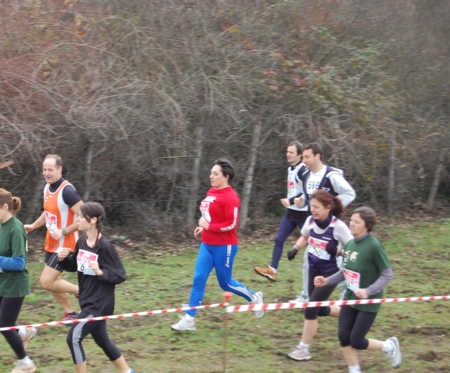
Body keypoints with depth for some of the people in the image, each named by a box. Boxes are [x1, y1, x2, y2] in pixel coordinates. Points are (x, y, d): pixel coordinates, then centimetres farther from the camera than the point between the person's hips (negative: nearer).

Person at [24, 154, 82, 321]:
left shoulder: (67, 190, -23)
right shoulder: (47, 188, 4)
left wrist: (63, 232, -27)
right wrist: (32, 226, 10)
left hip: (65, 245, -9)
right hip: (51, 244, 9)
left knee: (46, 282, -9)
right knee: (52, 281, 15)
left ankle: (82, 291, 7)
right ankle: (70, 313, 30)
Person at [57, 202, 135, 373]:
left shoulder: (105, 247, -20)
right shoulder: (81, 242, 1)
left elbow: (121, 276, -16)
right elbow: (73, 266, 14)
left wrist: (100, 272, -30)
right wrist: (63, 259, -6)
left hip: (99, 304, -8)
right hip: (88, 301, 8)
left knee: (74, 337, -12)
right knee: (102, 340, 20)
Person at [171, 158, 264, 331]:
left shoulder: (230, 197, -18)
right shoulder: (211, 193, 9)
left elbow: (231, 224, -21)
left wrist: (208, 227, -19)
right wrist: (203, 227, 8)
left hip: (224, 247, -8)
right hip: (207, 245, 8)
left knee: (225, 283, 6)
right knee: (198, 280, 1)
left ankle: (255, 298, 31)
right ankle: (189, 320, 2)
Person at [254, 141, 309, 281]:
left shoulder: (303, 170, -17)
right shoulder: (290, 169, 12)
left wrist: (290, 201, -24)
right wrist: (289, 202, 15)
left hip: (302, 213, -9)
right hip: (290, 212, 9)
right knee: (279, 239, 4)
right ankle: (272, 270, 6)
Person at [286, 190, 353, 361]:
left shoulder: (338, 226, -23)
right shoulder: (310, 221, -7)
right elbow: (304, 237, 14)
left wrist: (338, 251, -33)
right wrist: (295, 249, -4)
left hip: (330, 273, -7)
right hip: (314, 270, 7)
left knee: (311, 308, -11)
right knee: (319, 309, 15)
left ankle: (304, 349, 1)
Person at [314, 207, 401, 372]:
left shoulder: (374, 246, -20)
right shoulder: (350, 244, 0)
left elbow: (387, 275, -15)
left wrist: (368, 291, -25)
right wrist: (327, 281, 2)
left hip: (368, 302, -6)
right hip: (350, 298, 6)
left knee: (356, 341, -3)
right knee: (344, 337, 1)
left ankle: (389, 346, 24)